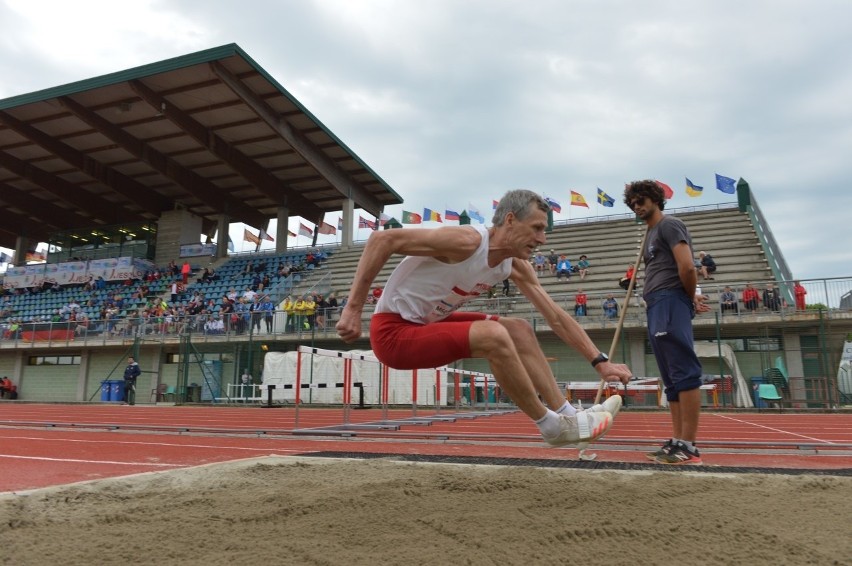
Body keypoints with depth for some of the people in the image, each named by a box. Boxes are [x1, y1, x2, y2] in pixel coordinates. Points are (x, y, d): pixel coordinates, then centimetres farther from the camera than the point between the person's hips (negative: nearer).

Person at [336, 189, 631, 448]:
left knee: (519, 329, 5)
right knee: (493, 336, -27)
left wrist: (600, 361, 3)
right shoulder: (467, 241, -25)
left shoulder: (515, 265, 0)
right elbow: (382, 239, -28)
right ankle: (553, 427, -9)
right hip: (393, 332, -9)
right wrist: (353, 308, -29)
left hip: (427, 324, 9)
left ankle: (567, 415, 10)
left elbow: (556, 317, 7)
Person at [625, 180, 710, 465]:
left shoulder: (669, 225, -2)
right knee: (672, 380, 8)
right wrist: (692, 299, 15)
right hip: (657, 307, 10)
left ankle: (689, 447, -12)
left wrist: (690, 299, -1)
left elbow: (687, 267, -14)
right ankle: (677, 441, 12)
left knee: (684, 374, -12)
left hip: (670, 303, -10)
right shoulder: (652, 234, 26)